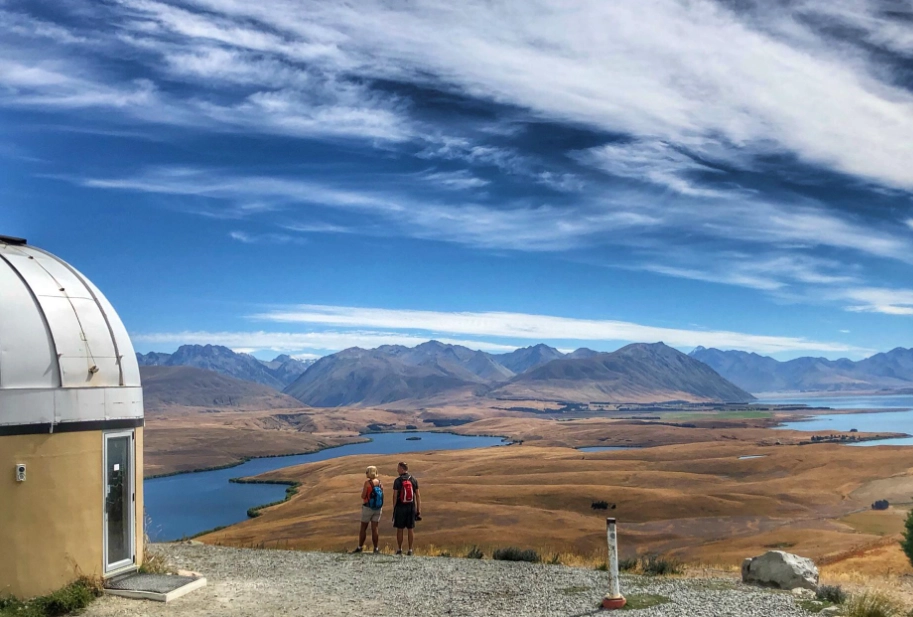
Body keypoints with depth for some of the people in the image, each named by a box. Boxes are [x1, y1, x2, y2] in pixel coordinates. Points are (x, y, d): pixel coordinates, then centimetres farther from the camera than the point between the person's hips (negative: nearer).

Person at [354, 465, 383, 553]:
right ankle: (376, 548, 5)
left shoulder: (367, 482, -14)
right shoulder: (380, 483, 1)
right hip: (378, 508, 4)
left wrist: (362, 490, 5)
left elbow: (363, 496, -13)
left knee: (363, 528, 8)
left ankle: (360, 547, 15)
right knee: (374, 528, 7)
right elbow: (382, 496, 6)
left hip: (368, 507, -4)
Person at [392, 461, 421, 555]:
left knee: (399, 529, 6)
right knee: (411, 529, 5)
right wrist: (418, 510, 5)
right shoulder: (414, 480, 2)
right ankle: (410, 550, 6)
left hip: (400, 507, -3)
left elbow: (395, 496, -8)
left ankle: (399, 549, 9)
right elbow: (417, 496, 1)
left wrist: (394, 508, 1)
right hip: (411, 507, 3)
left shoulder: (397, 481, -8)